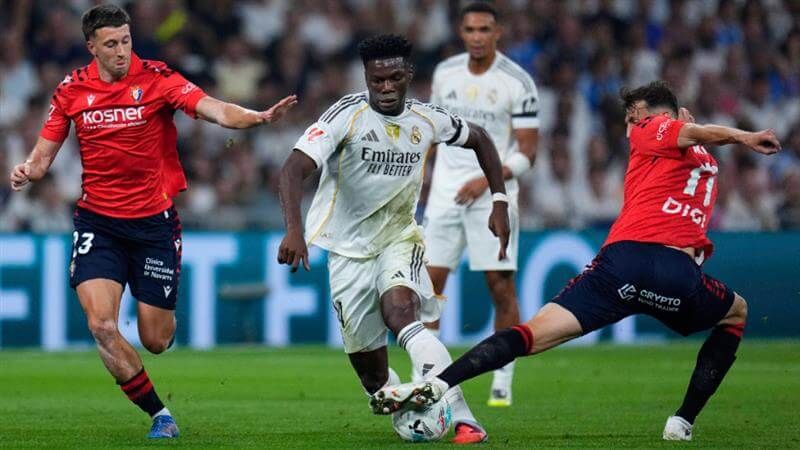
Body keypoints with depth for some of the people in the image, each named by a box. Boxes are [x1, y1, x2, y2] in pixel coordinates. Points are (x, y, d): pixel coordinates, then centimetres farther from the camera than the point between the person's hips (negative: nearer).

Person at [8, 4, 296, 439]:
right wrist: (26, 171, -17)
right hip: (98, 220, 1)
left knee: (155, 341, 3)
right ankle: (159, 414, 0)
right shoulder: (72, 89, -1)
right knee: (101, 325, -17)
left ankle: (164, 312, 44)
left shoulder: (156, 78, -9)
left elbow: (213, 109, -21)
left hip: (154, 220, -1)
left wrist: (258, 117, -39)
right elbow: (44, 153, 6)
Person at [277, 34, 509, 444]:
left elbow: (479, 140, 17)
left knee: (399, 309, -31)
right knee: (371, 372, -1)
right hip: (349, 251, 0)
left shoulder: (426, 120, -5)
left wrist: (499, 202, 7)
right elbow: (294, 168, -29)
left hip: (399, 238, 1)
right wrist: (294, 229, -45)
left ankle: (463, 421, -38)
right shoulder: (347, 115, -18)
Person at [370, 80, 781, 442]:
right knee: (736, 314, 33)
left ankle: (438, 384, -30)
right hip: (681, 275, 3)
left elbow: (697, 132, -2)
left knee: (532, 335, -8)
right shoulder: (708, 164, 29)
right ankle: (684, 421, 20)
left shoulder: (652, 131, 16)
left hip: (624, 259, -3)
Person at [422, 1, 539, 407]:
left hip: (492, 193, -4)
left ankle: (502, 383, 4)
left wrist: (486, 179, -18)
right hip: (445, 191, 4)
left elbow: (526, 154, -6)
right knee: (429, 283, -3)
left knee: (501, 287, -5)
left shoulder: (517, 82, -7)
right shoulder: (445, 73, 7)